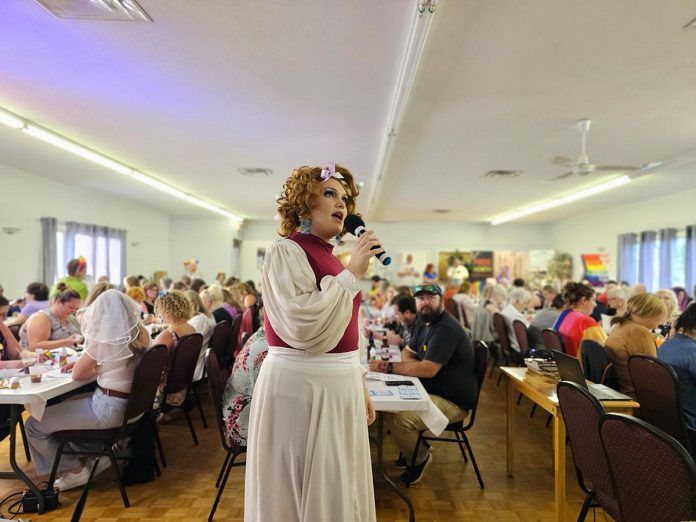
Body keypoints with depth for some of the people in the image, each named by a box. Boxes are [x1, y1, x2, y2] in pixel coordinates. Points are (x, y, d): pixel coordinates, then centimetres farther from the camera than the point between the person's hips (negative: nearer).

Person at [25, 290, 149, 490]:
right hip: (130, 405, 8)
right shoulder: (140, 334, 0)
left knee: (34, 425, 5)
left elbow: (77, 374, -7)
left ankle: (76, 470, 14)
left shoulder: (103, 340, -19)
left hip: (108, 409, -8)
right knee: (63, 404, 30)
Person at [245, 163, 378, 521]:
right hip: (301, 386, -8)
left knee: (336, 488, 19)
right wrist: (351, 274, -18)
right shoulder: (286, 252, -12)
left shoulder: (330, 258, 13)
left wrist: (359, 386, 18)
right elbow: (304, 326, -25)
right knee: (305, 491, 6)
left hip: (337, 385, 8)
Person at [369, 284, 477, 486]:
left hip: (452, 401, -10)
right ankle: (414, 448, 18)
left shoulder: (446, 329, -21)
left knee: (397, 418, -26)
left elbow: (429, 369, -28)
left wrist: (388, 367, -24)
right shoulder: (428, 324, 13)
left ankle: (421, 457, 3)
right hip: (432, 392, 10)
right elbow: (407, 353, 18)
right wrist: (416, 366, -6)